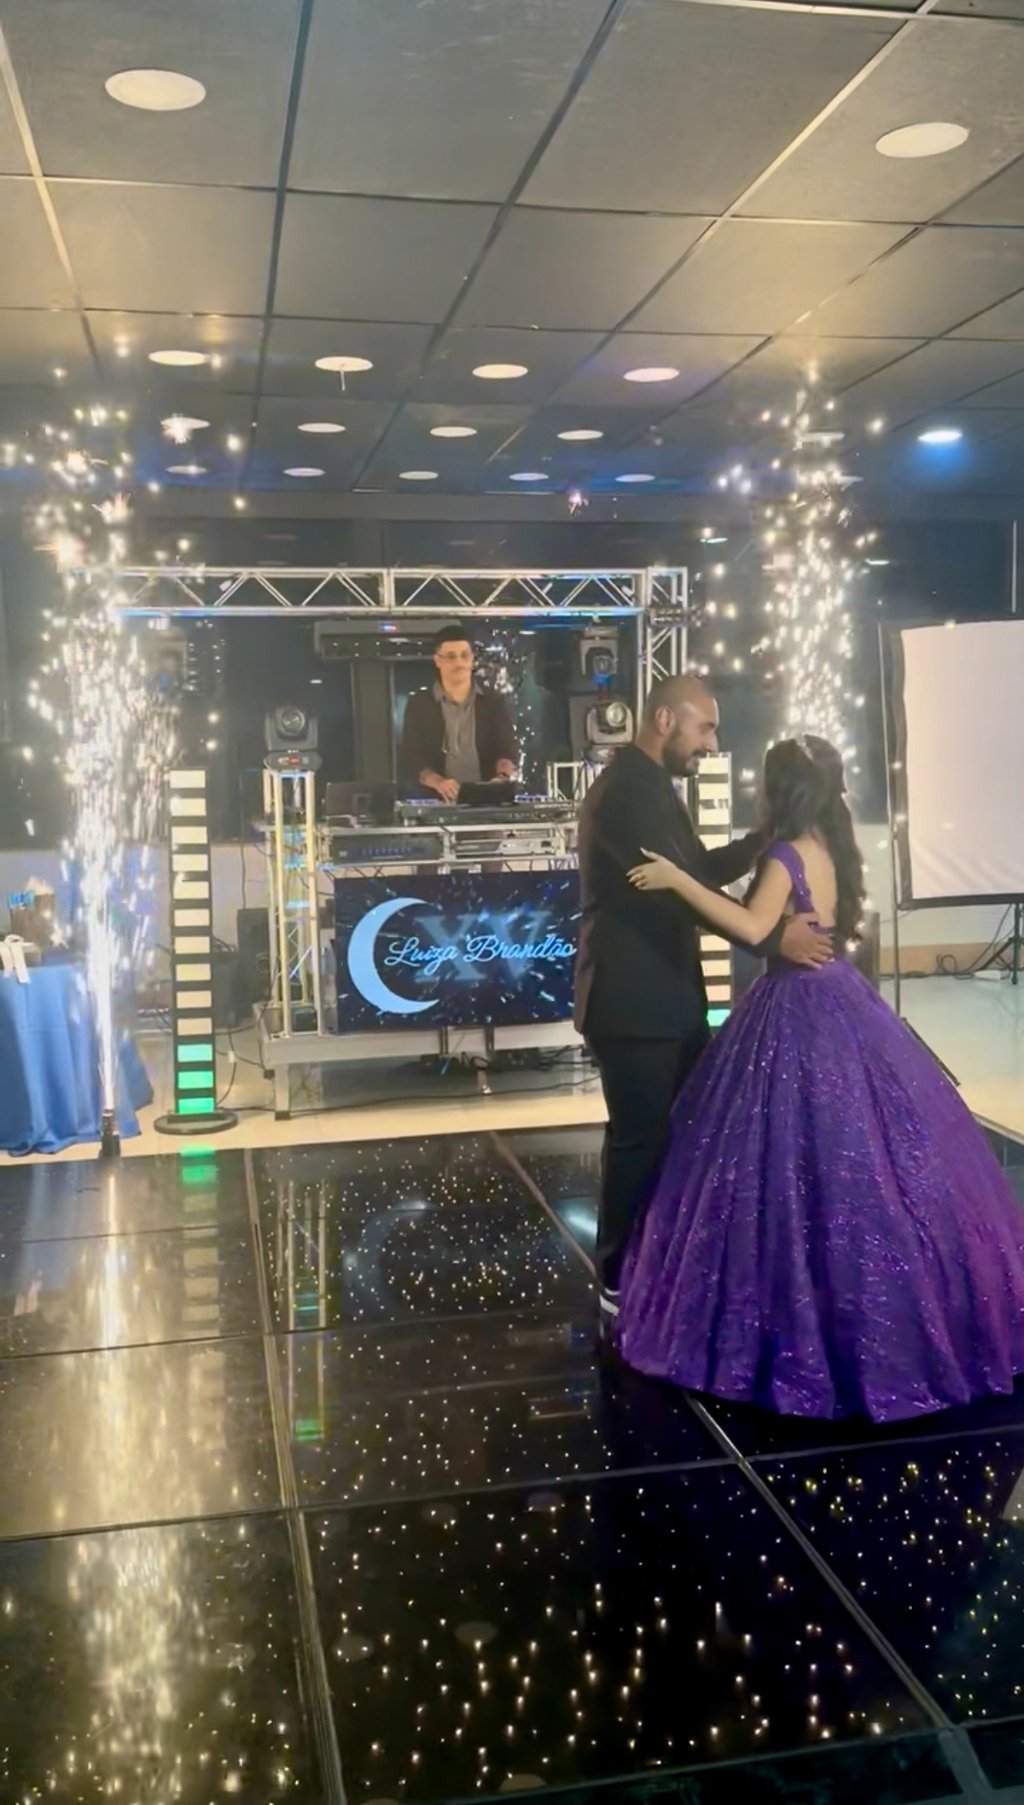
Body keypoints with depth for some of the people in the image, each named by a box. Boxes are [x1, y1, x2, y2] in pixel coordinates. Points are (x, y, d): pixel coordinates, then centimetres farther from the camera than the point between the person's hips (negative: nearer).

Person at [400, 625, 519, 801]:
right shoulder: (419, 705, 9)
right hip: (438, 803, -1)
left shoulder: (494, 703, 13)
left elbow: (508, 750, 4)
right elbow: (412, 758, 0)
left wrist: (503, 777, -19)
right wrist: (438, 782, -20)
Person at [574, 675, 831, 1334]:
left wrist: (764, 837, 7)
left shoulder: (654, 787, 14)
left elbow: (700, 869, 21)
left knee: (682, 1134, 16)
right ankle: (623, 1286, 17)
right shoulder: (625, 791, -19)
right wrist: (774, 936, -24)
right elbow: (677, 887, -26)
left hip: (669, 994, 10)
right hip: (633, 1001, -10)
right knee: (641, 1141, 1)